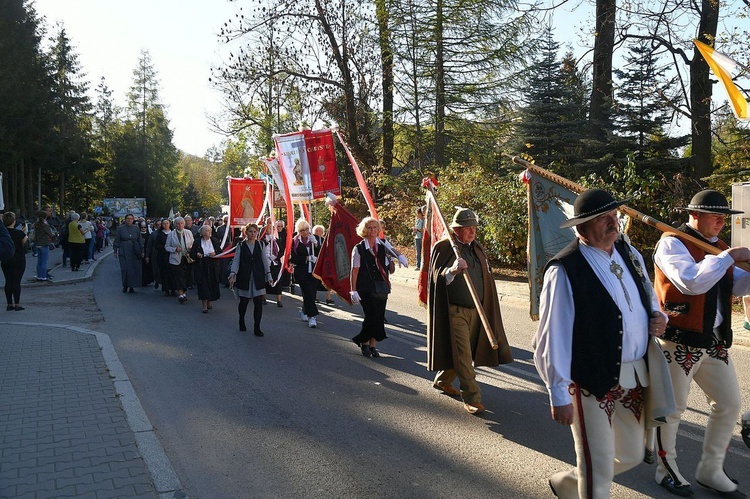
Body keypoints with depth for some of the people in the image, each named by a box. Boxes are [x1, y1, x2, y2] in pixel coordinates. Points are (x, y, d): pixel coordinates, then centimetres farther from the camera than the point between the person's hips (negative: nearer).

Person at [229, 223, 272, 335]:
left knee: (258, 302, -5)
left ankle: (257, 328, 2)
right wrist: (233, 274, -15)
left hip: (258, 277, 1)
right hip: (244, 277, -1)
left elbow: (265, 260, 6)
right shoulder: (241, 245, 1)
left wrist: (269, 275, 1)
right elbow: (236, 260, -3)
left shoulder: (260, 245, 5)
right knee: (244, 301, 8)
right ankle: (241, 321, 34)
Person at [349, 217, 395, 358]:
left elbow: (391, 269, 13)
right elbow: (354, 270, -3)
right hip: (365, 288, -4)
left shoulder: (383, 246, 9)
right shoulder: (359, 248, 0)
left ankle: (372, 345, 17)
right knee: (371, 316, -9)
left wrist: (391, 258, -7)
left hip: (381, 287, 4)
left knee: (379, 317, 2)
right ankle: (365, 343, 14)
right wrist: (353, 290, -8)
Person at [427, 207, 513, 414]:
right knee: (463, 355, -7)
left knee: (462, 352, 15)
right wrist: (452, 270, -31)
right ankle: (471, 398, -2)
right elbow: (438, 278, -11)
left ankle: (442, 381, 35)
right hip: (454, 310, -7)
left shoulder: (477, 248, 14)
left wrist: (486, 307, 23)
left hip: (476, 310, 7)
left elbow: (486, 278, 24)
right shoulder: (443, 247, -7)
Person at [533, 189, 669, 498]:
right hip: (592, 383, -8)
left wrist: (658, 317, -1)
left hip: (635, 377, 8)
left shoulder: (629, 253, 5)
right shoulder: (564, 271, -19)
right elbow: (552, 338, -19)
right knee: (599, 470, 3)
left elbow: (647, 296, 22)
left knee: (632, 456, 22)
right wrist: (559, 395, -18)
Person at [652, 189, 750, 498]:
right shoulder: (672, 243, -13)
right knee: (671, 409, 6)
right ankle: (666, 471, 25)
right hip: (679, 342, -8)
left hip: (714, 341, 9)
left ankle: (710, 470, 31)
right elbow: (692, 282, -27)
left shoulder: (717, 247, 14)